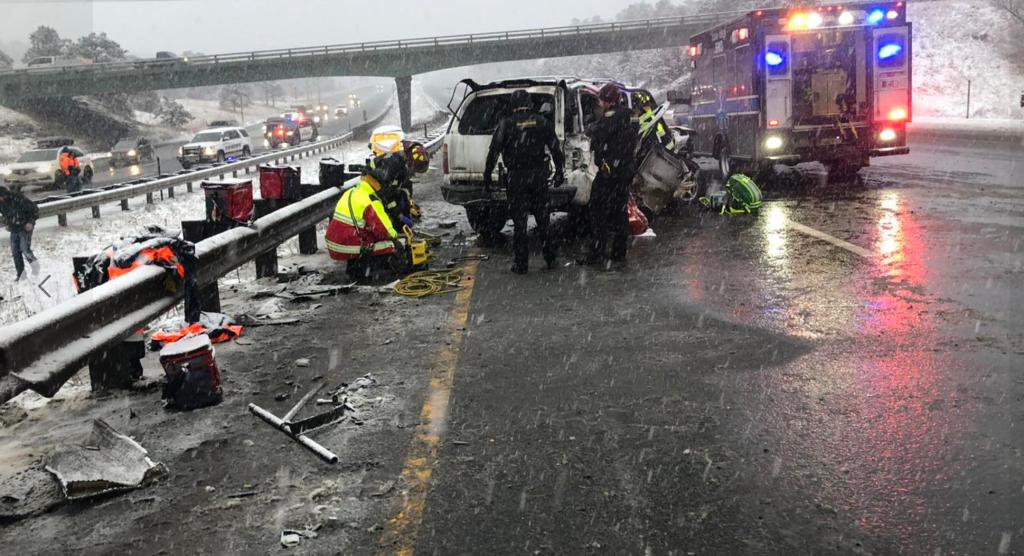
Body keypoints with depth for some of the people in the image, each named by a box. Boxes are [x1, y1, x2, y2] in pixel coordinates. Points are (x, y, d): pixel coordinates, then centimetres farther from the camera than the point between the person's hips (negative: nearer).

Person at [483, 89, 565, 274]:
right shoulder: (543, 122, 4)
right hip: (539, 175, 3)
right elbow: (556, 149, 6)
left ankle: (521, 263, 5)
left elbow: (493, 152, -4)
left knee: (519, 221, 3)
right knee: (543, 218, 13)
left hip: (517, 177, -2)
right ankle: (550, 258, 19)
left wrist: (487, 175, 5)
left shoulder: (506, 124, -4)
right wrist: (560, 172, 14)